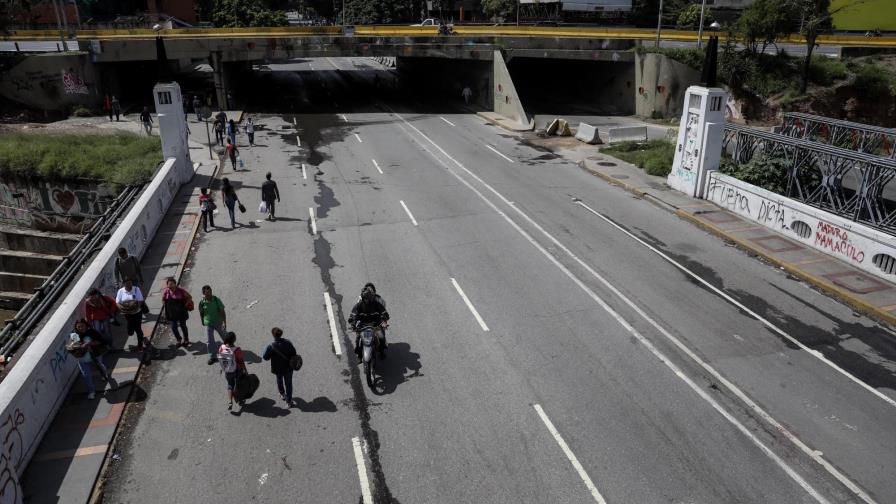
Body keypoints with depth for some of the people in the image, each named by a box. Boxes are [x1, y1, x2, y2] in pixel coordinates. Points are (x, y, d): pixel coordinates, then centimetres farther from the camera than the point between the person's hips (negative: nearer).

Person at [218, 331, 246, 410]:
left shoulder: (221, 348, -16)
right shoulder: (237, 350, -30)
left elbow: (220, 359, -1)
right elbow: (241, 362, -19)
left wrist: (223, 368, 16)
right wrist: (245, 370, -4)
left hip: (227, 371, 3)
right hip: (237, 371, -3)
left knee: (230, 385, 24)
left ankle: (229, 402, 14)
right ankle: (240, 401, 38)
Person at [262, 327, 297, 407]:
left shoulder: (271, 346, -25)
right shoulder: (288, 343, -18)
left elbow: (265, 357, -16)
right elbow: (294, 353, -10)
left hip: (278, 368, 0)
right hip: (288, 368, 0)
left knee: (279, 380, 30)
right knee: (288, 384, 14)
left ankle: (282, 394, 49)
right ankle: (288, 401, 20)